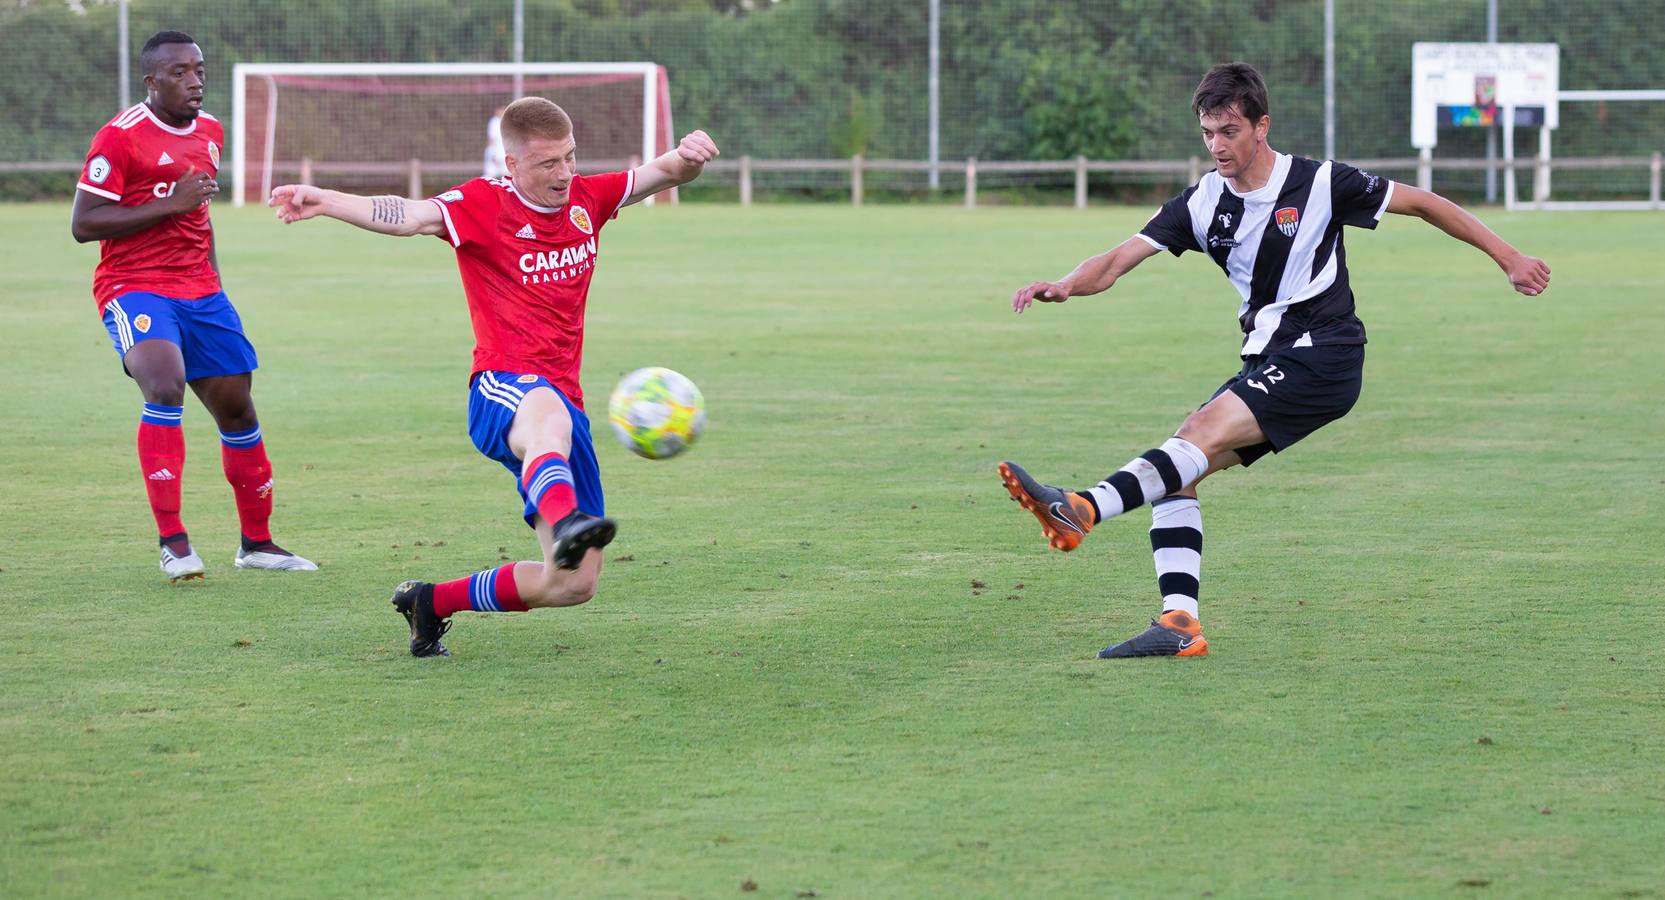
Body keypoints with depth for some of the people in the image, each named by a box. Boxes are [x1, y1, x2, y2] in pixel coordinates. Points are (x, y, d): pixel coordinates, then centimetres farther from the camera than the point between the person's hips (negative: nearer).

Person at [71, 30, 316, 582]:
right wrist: (169, 204, -19)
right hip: (134, 287, -7)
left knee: (237, 408, 9)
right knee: (166, 385, -29)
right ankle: (172, 541, -27)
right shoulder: (121, 137, -12)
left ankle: (256, 543, 25)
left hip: (199, 291, 7)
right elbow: (83, 224, -15)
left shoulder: (210, 132, 12)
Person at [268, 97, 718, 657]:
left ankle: (433, 604, 20)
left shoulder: (586, 199, 12)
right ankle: (564, 520, -79)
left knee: (574, 584, 0)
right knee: (548, 413, -47)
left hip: (564, 406, 6)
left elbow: (664, 174, 12)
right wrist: (326, 202, -39)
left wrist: (688, 157, -14)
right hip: (503, 392, -6)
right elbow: (408, 217, -21)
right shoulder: (485, 204, -5)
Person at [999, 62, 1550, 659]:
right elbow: (1116, 262, -4)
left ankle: (1082, 511, -44)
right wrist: (1065, 286, -26)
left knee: (1207, 431, -27)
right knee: (1176, 472, -8)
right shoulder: (1204, 203, 4)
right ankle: (1180, 626, -11)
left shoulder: (1319, 184, -7)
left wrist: (1509, 258, 8)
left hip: (1325, 357, -7)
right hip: (1266, 362, 7)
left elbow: (1422, 204, 4)